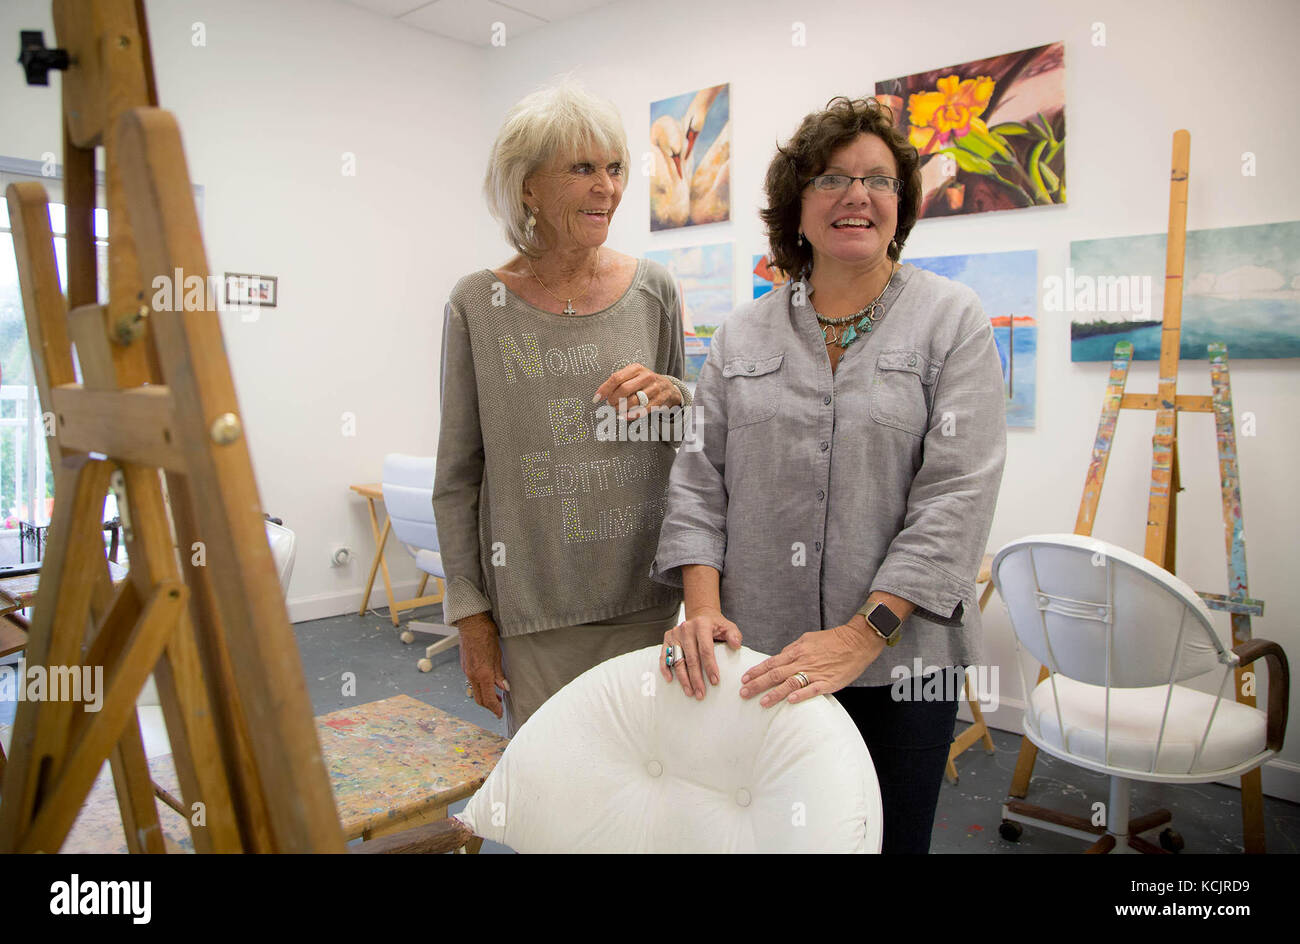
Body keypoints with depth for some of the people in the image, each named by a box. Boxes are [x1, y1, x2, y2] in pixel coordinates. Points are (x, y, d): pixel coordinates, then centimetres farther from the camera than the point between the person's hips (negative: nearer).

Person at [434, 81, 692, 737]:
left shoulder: (652, 289, 2)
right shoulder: (478, 305, -3)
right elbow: (457, 478, 1)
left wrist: (672, 399, -10)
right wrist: (471, 615, 0)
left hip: (646, 598, 2)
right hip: (534, 611, -1)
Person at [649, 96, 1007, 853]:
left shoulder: (953, 321, -1)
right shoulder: (745, 334, 7)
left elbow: (957, 495, -10)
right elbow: (699, 479, 4)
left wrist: (861, 635, -17)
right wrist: (703, 608, -10)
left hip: (897, 657, -1)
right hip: (760, 657, 2)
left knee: (887, 837, 11)